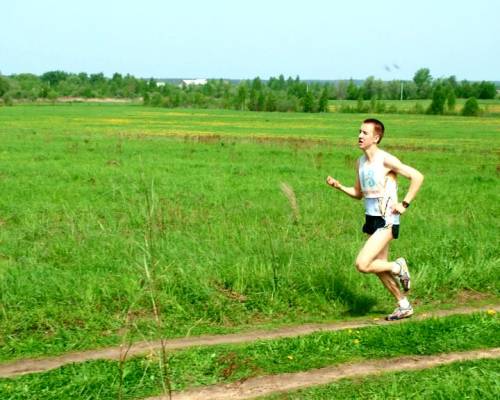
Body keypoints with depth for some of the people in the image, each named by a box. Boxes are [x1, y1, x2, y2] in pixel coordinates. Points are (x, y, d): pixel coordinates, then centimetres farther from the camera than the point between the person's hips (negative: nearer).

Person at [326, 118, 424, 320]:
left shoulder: (386, 160, -15)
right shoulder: (360, 163, 9)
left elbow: (417, 177, -16)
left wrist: (404, 204, -15)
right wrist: (338, 186, 4)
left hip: (386, 221, -8)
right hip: (371, 219, 8)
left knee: (362, 264, -18)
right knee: (379, 267, 15)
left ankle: (398, 267, 8)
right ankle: (404, 306, 32)